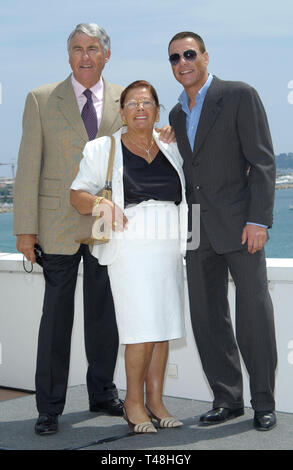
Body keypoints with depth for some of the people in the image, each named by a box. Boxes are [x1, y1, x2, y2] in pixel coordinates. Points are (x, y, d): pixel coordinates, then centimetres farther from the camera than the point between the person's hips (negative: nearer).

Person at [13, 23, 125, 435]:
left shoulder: (125, 100, 7)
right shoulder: (41, 100, 1)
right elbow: (29, 165, -1)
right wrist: (25, 227, -7)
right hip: (60, 224, -2)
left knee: (104, 312, 10)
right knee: (57, 313, -1)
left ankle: (102, 393, 26)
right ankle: (49, 407, 9)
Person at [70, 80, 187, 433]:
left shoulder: (171, 150, 14)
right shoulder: (103, 149, 3)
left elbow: (181, 195, 27)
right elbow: (77, 195, -1)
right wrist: (99, 203, -22)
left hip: (168, 249, 5)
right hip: (130, 248, -4)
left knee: (163, 327, 3)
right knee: (144, 329, -13)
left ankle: (155, 401, 12)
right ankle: (133, 401, 3)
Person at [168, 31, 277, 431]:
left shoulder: (240, 96, -4)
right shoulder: (177, 115, 16)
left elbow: (262, 161, -9)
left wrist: (259, 220, -17)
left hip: (239, 224, -6)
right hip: (198, 231, 6)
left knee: (254, 313, -5)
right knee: (207, 317, 5)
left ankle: (263, 401, 8)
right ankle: (227, 399, 15)